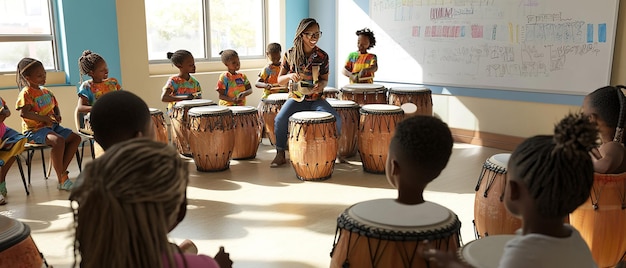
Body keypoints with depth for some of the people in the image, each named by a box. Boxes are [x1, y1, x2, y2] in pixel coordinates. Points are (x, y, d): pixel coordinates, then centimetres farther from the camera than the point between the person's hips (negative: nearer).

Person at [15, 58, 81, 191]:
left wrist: (57, 116, 4)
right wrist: (44, 118, -19)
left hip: (51, 126, 9)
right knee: (58, 141, -34)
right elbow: (23, 112, -21)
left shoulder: (46, 91, 16)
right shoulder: (26, 93, -9)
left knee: (75, 138, -5)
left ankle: (62, 172, -7)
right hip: (34, 130, -9)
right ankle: (62, 179, -24)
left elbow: (56, 106, 26)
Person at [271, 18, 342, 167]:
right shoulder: (290, 55, -4)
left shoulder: (322, 56, -2)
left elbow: (325, 79, 9)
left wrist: (320, 85, -15)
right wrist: (289, 76, -22)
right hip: (296, 98, -1)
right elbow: (280, 81, 1)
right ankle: (280, 154, -5)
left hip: (316, 99, 1)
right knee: (279, 119, -26)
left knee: (335, 119, -22)